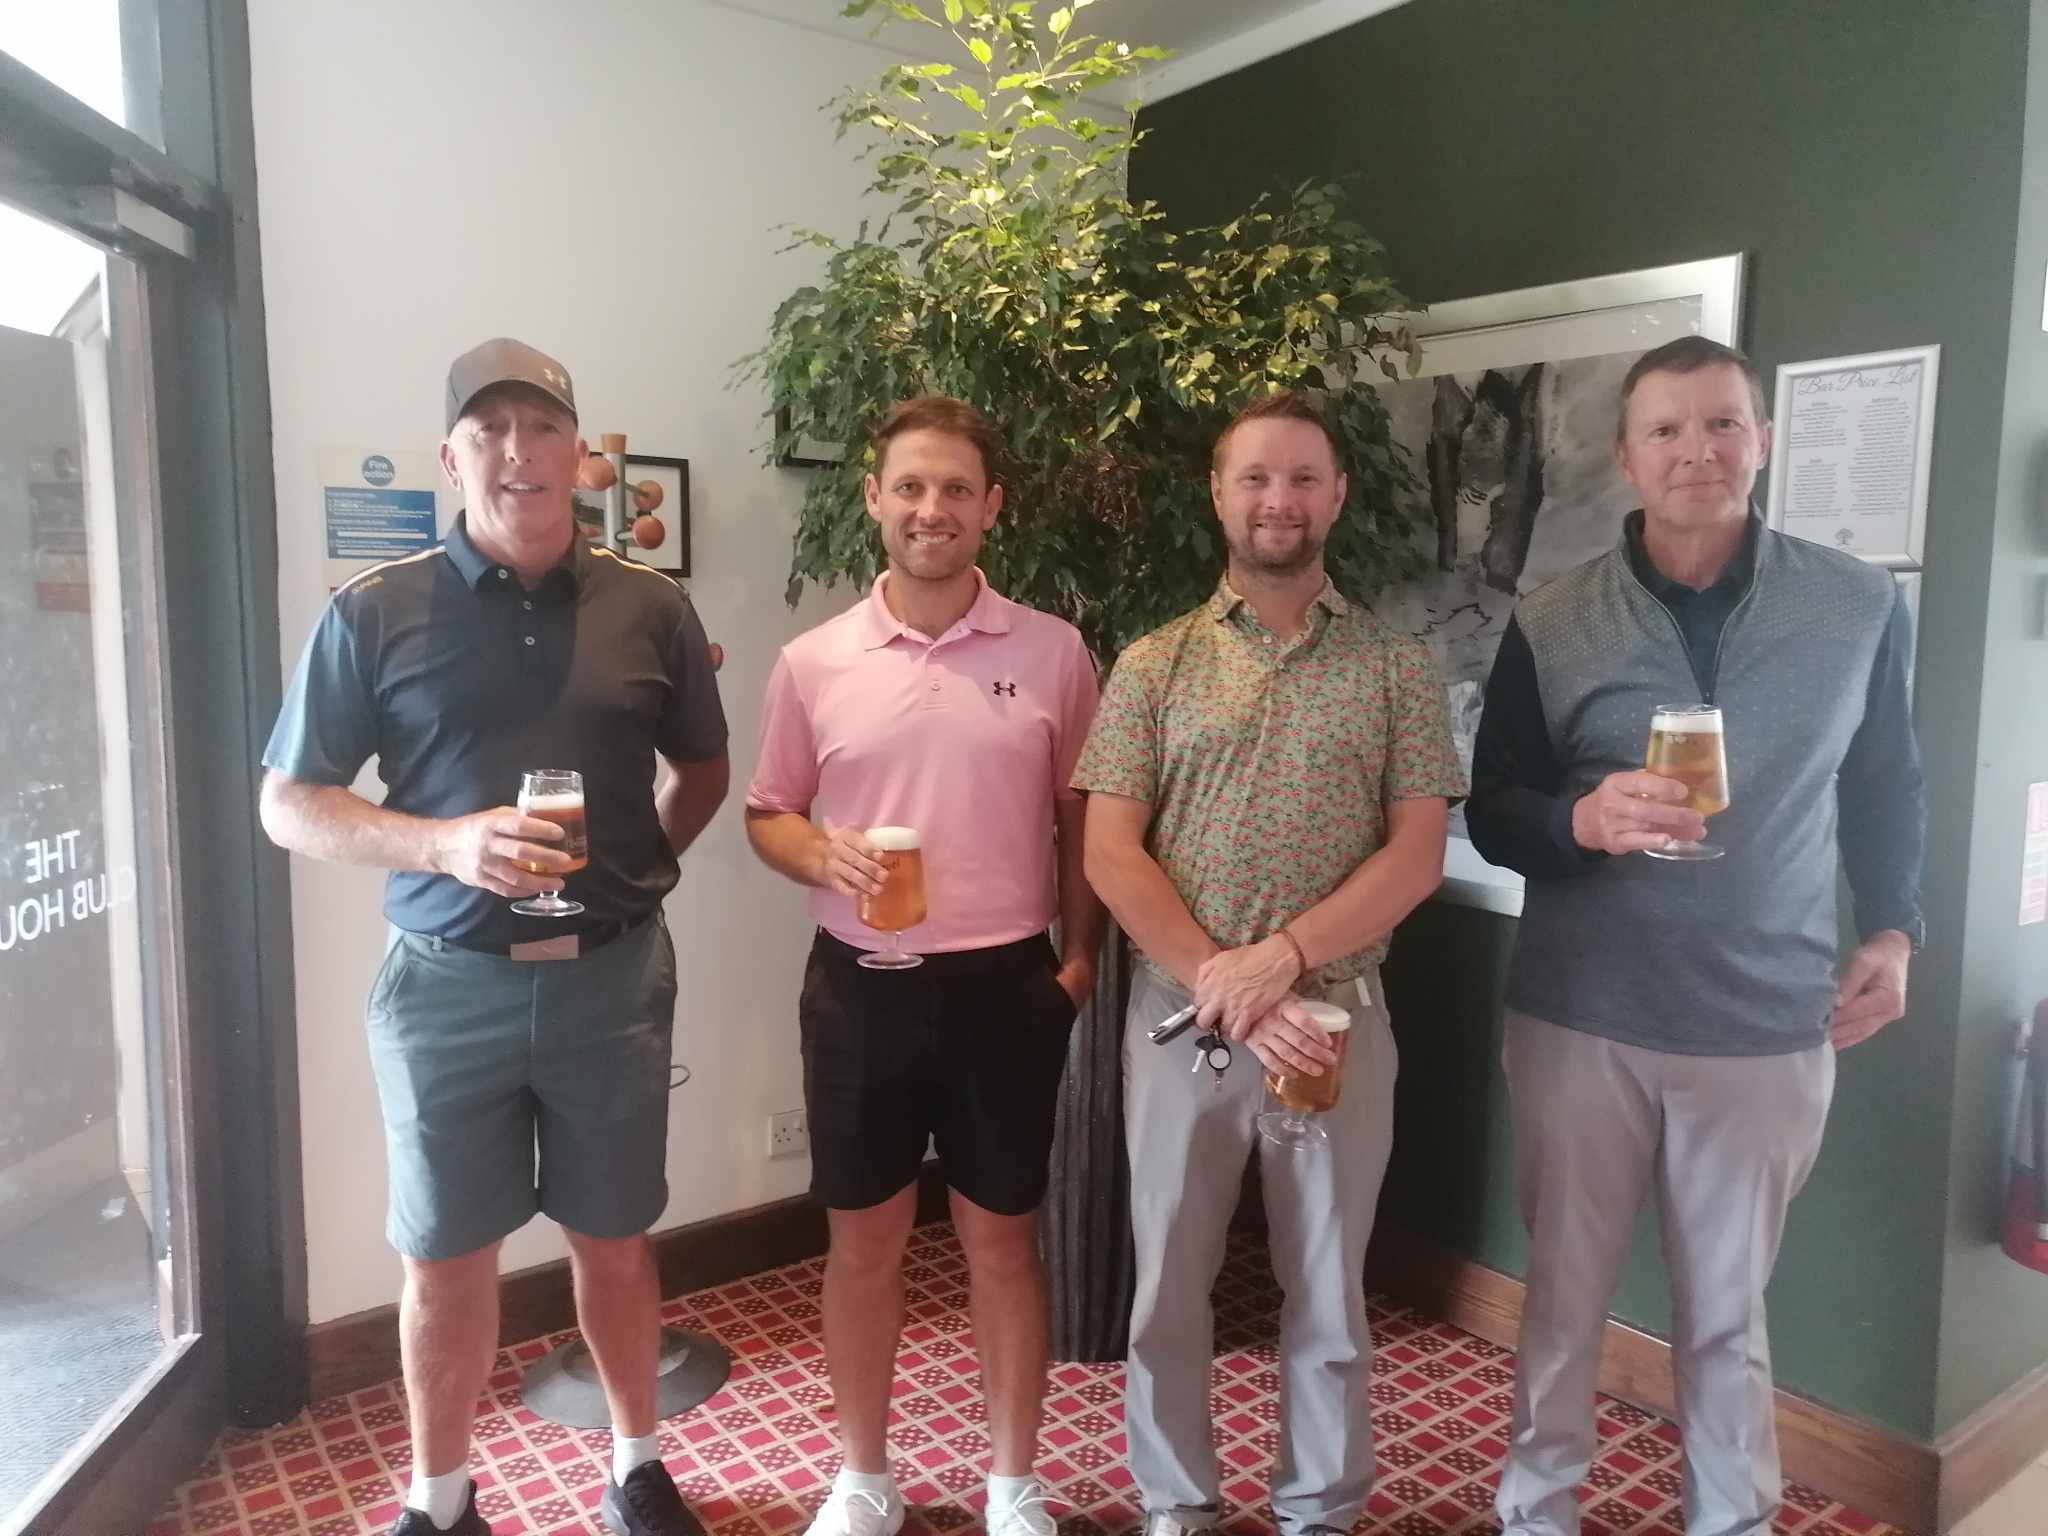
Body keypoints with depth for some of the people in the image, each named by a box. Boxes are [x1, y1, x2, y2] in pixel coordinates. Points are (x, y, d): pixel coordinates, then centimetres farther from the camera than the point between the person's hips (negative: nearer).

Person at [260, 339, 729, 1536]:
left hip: (613, 977, 1)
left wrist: (644, 863, -1)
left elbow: (703, 768, 14)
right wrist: (445, 844, -18)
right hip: (447, 985, -1)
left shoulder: (650, 609, 1)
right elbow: (290, 803, -2)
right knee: (446, 1255, 13)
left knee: (613, 1239, 15)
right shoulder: (376, 613, -4)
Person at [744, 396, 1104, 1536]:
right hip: (860, 988, 1)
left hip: (1006, 987, -1)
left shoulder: (1053, 652, -2)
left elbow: (1081, 817, 6)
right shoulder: (813, 662, -1)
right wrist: (827, 858, -13)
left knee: (1003, 1239, 12)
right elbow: (768, 815, 7)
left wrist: (1080, 958, 3)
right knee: (865, 1238, 14)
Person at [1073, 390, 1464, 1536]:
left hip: (1339, 1013, 0)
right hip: (1181, 1012, 1)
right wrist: (1225, 988, -14)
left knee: (1329, 1293, 14)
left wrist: (1281, 957, -18)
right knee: (1170, 1287, 13)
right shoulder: (1154, 664, 2)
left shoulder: (1397, 667, 2)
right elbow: (1111, 853, -5)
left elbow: (1417, 855, -5)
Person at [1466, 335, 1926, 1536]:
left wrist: (1894, 930, 5)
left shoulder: (1863, 607, 1)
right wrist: (1583, 820, -21)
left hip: (1771, 1023, 1)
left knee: (1729, 1308, 15)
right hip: (1580, 1017, 0)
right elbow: (1491, 813, -2)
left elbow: (1888, 787, 13)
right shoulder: (1553, 625, -3)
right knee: (1565, 1290, 14)